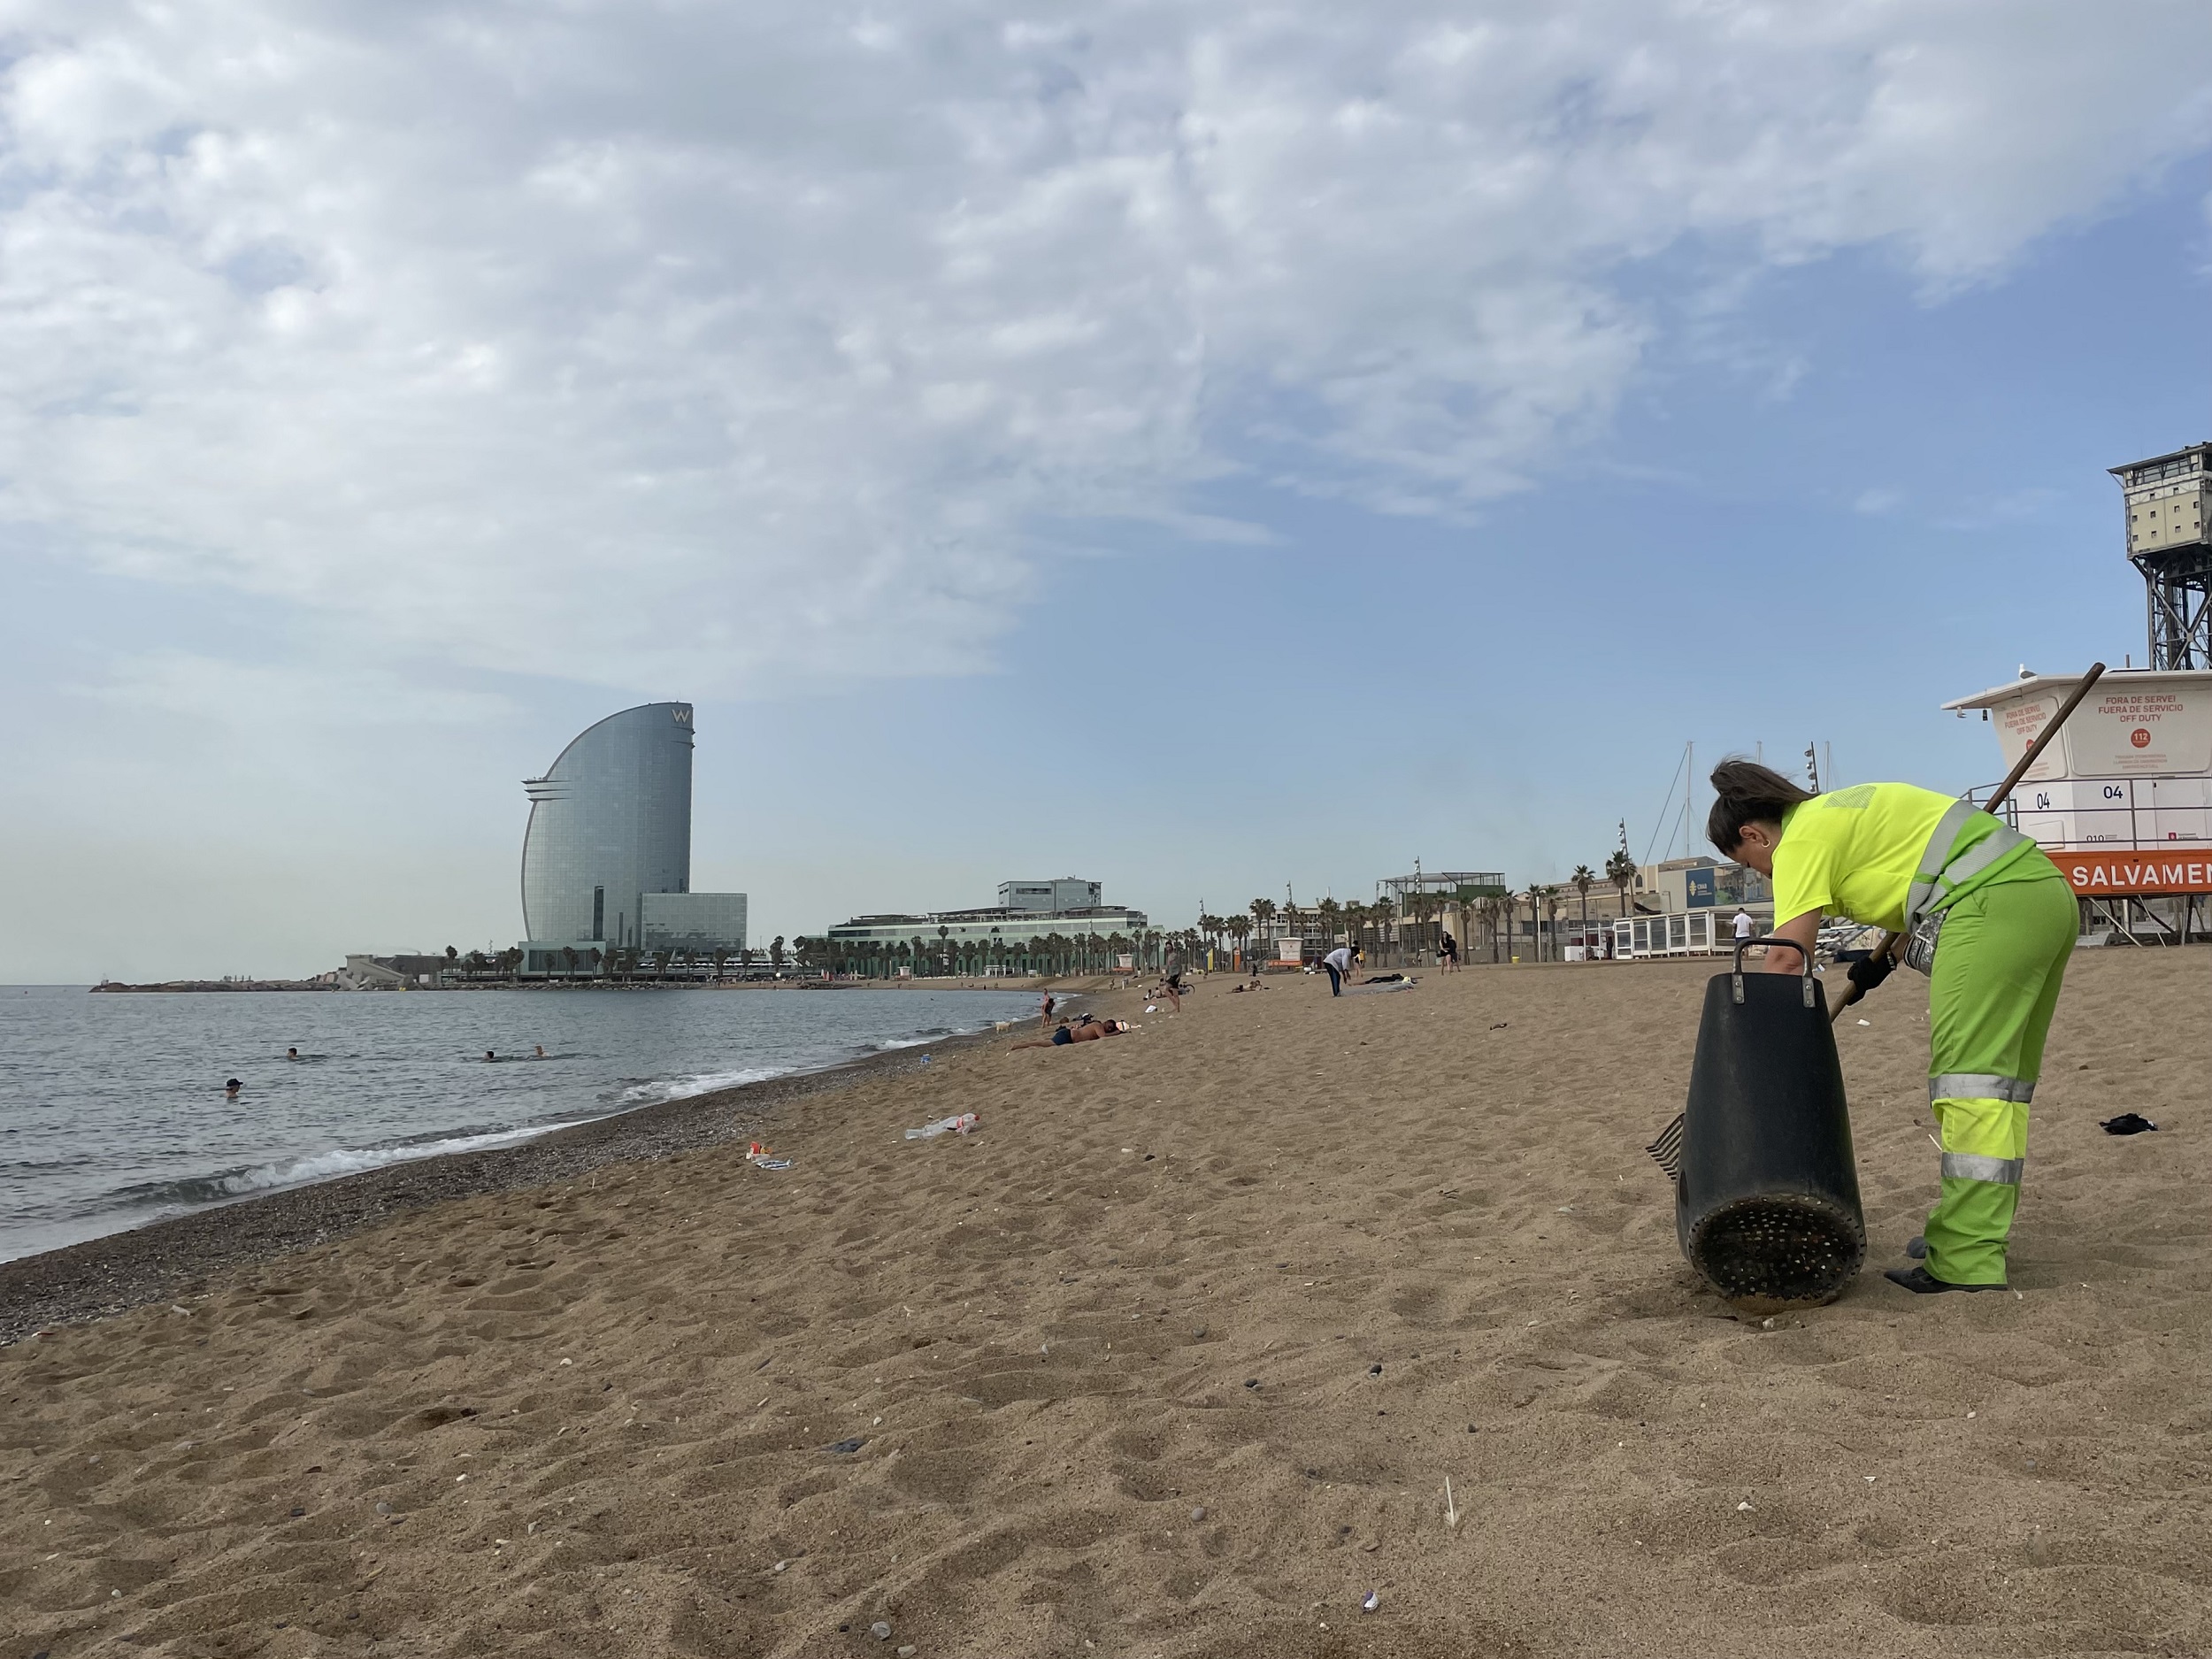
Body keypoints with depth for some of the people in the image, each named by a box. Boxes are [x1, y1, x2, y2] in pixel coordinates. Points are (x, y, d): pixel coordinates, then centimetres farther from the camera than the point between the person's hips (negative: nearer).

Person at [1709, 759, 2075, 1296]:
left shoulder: (1802, 838, -5)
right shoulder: (1841, 810, 23)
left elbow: (1785, 957, -12)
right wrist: (1889, 954, 25)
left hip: (1995, 904, -10)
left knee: (1969, 1080, -11)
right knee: (2003, 1078, 13)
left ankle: (1967, 1260, -13)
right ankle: (1975, 1233, 20)